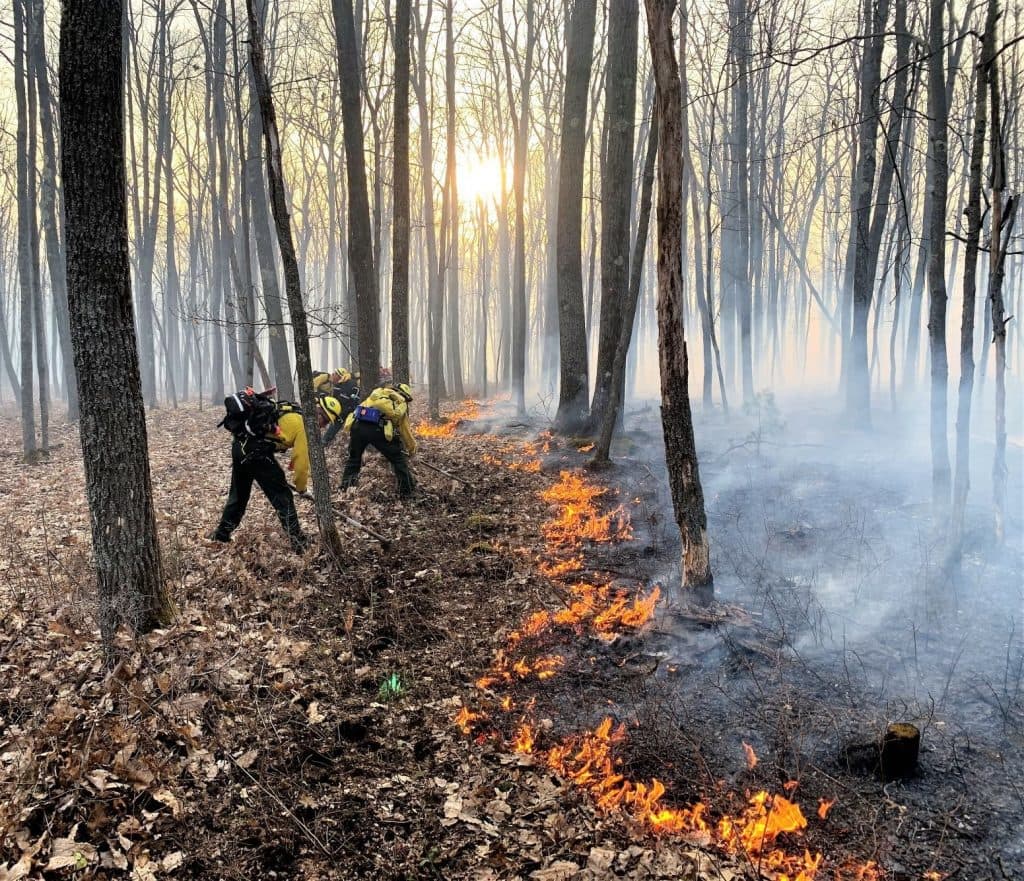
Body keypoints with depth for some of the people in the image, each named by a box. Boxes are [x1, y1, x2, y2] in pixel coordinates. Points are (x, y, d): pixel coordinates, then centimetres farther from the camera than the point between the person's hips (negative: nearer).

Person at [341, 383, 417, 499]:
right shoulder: (401, 404, 23)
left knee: (353, 458, 27)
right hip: (377, 429, -3)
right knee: (398, 459, 17)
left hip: (357, 425, 3)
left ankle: (344, 490, 31)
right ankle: (406, 492, 19)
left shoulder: (377, 392, 31)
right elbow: (405, 431, 29)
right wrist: (412, 450, 44)